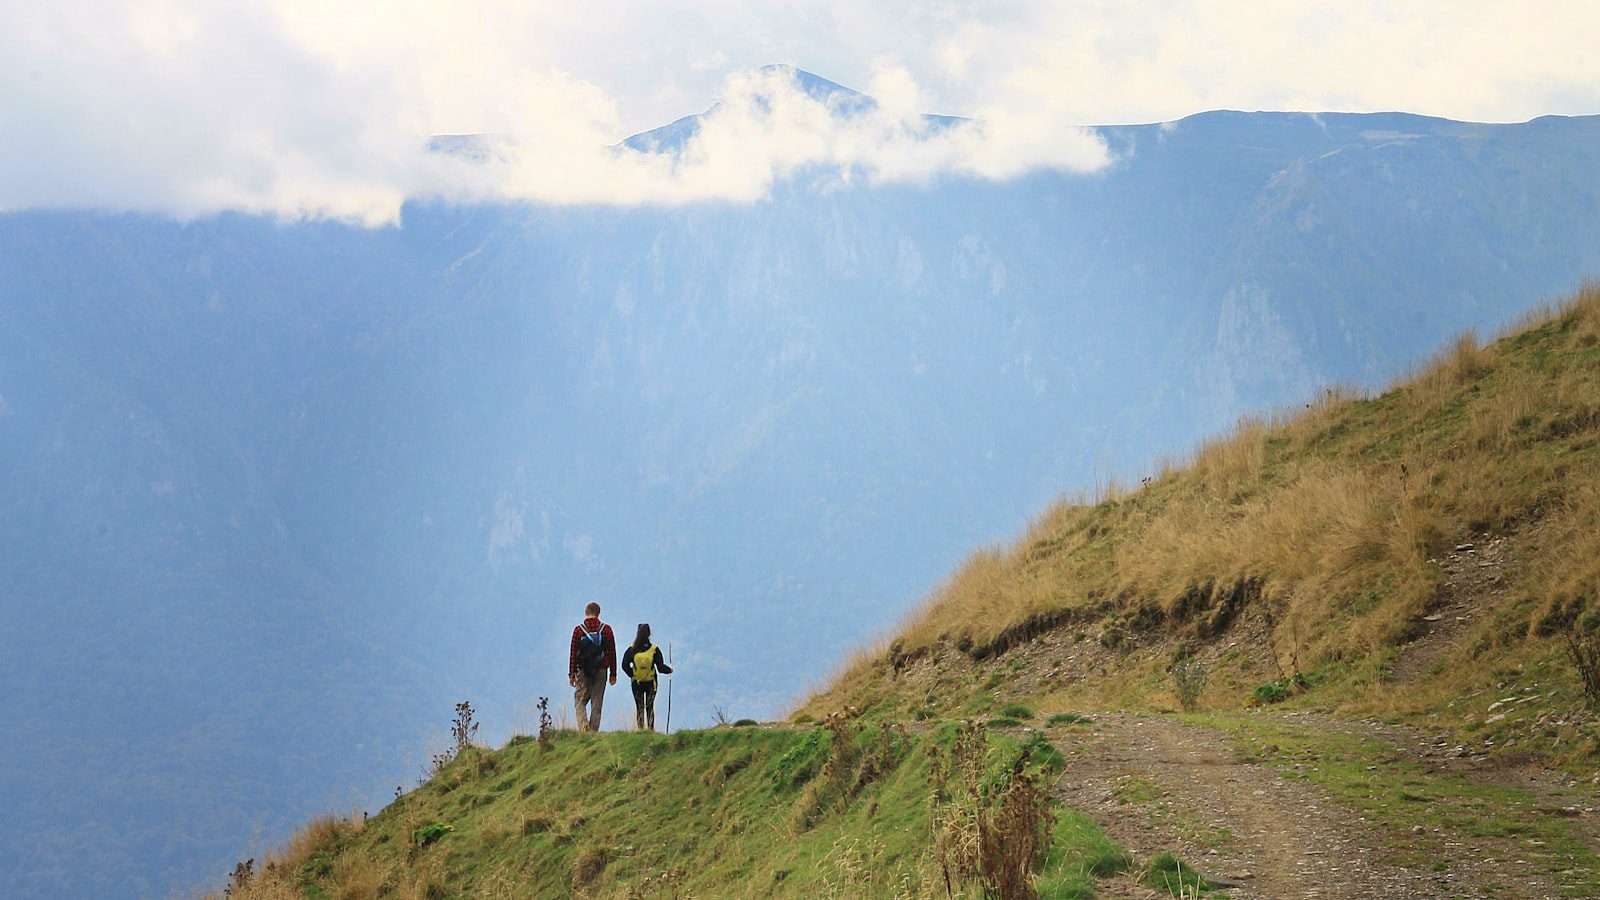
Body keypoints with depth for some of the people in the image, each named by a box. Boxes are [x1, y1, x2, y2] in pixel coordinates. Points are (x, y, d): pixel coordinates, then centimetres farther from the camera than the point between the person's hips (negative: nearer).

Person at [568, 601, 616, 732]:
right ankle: (593, 731, 4)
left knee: (580, 702, 7)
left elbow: (573, 653, -2)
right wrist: (613, 674, 8)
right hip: (601, 672, 1)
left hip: (583, 672, -1)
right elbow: (612, 652, 2)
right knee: (597, 704, 7)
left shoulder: (578, 630, -3)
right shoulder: (606, 629, 1)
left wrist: (572, 674, 3)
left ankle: (583, 727, -14)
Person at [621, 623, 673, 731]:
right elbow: (661, 667, -10)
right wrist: (669, 670, 8)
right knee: (650, 707, 9)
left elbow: (625, 665, -9)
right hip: (651, 683, 0)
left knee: (639, 708, 8)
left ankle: (640, 729, 3)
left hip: (636, 683, 0)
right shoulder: (654, 650, -12)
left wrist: (632, 674, 2)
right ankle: (651, 729, 5)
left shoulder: (632, 650, -10)